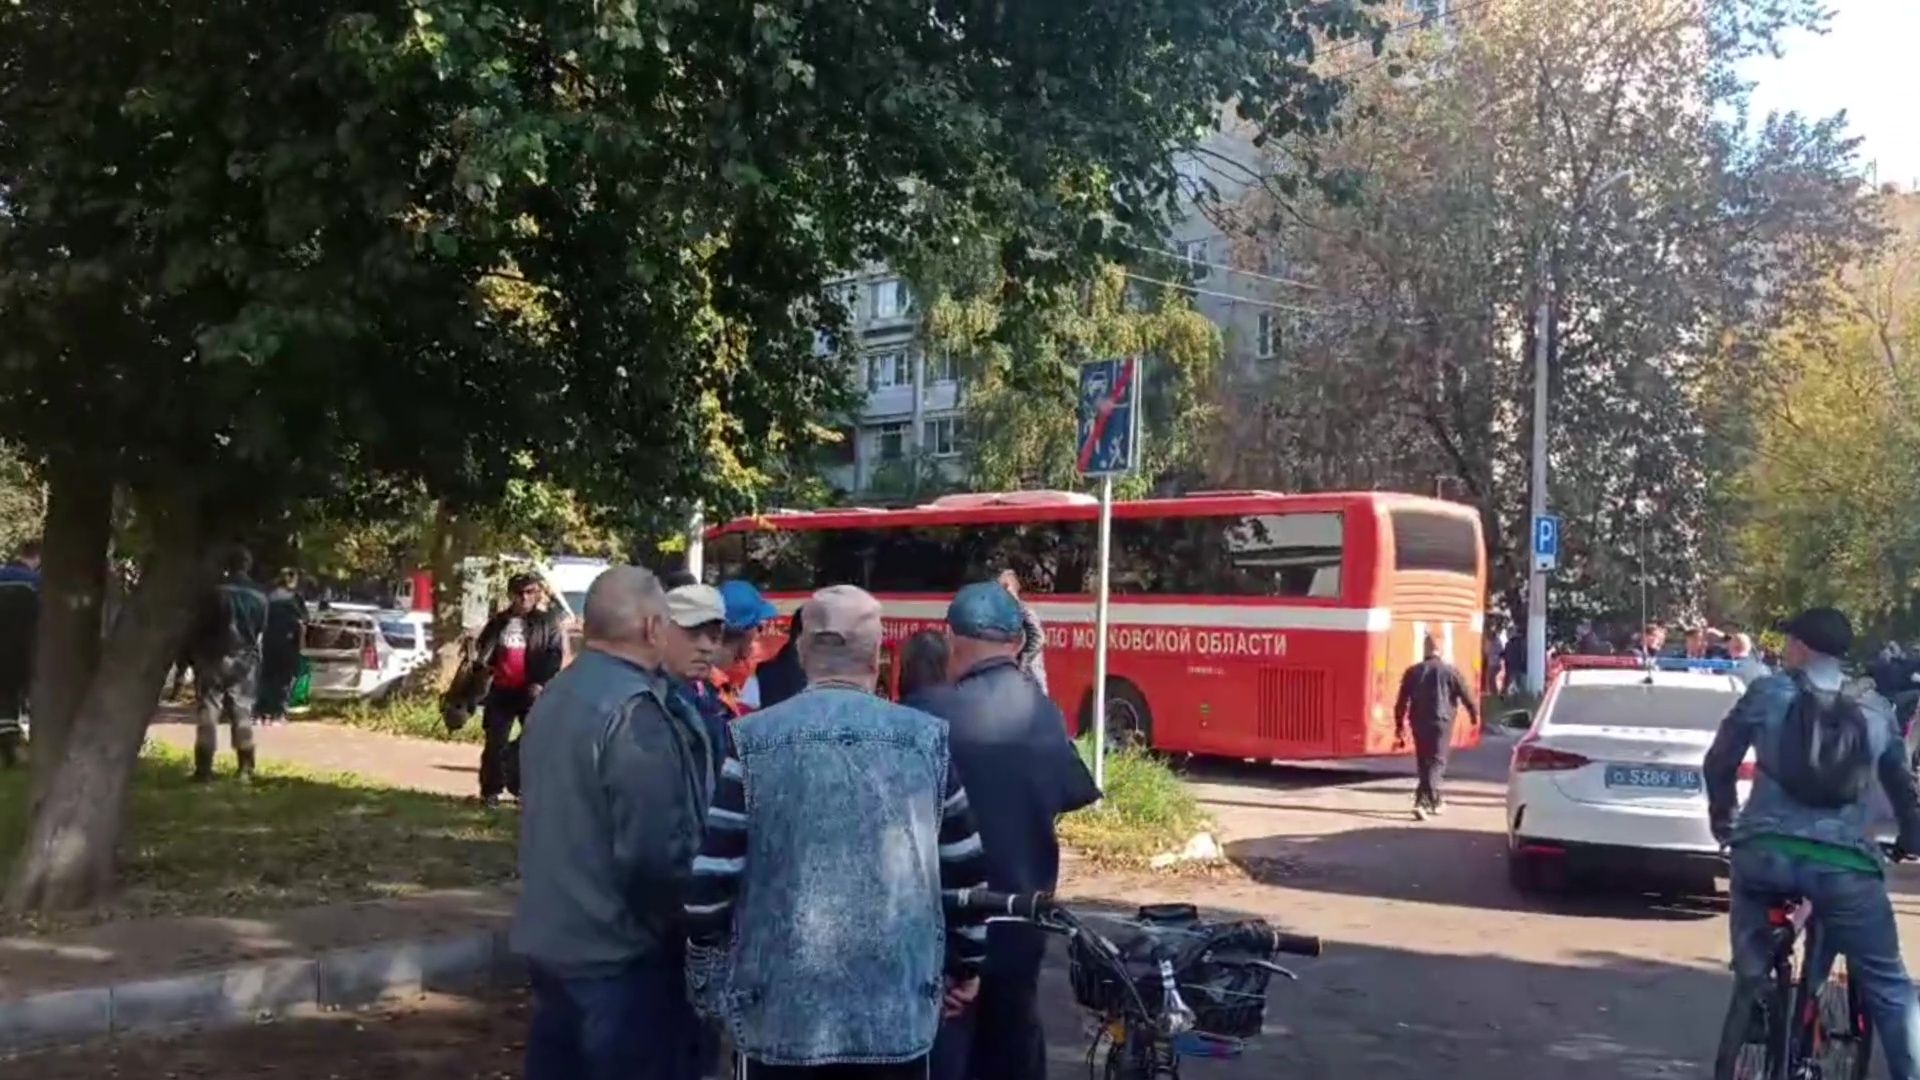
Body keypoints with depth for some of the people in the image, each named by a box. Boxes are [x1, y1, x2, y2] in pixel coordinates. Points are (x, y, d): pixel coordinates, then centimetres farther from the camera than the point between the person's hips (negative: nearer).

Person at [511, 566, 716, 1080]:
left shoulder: (553, 696, 8)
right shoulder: (635, 711, -20)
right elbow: (653, 851, -24)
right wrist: (685, 919, -8)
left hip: (550, 940, 9)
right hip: (620, 955, -9)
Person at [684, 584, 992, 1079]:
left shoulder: (751, 742, -5)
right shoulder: (928, 740, -1)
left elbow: (709, 878, -5)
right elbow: (968, 873, 5)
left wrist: (707, 977, 10)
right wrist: (966, 965, 20)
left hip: (778, 1009, -1)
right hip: (900, 1007, 1)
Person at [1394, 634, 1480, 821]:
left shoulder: (1413, 672, 6)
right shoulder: (1450, 671, -3)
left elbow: (1402, 701, 4)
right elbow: (1465, 695, 1)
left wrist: (1401, 724, 9)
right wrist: (1475, 714, 17)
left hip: (1419, 723, 4)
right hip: (1441, 722, -4)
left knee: (1423, 762, 17)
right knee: (1437, 762, -4)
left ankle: (1434, 800, 30)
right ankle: (1422, 802, -20)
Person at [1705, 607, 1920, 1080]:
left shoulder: (1768, 693, 8)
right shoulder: (1876, 708, 14)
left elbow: (1718, 764, 11)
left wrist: (1724, 822, 30)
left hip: (1765, 851, -1)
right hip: (1846, 862, 1)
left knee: (1752, 967, 26)